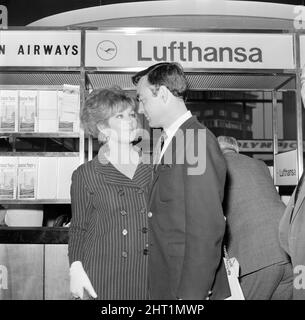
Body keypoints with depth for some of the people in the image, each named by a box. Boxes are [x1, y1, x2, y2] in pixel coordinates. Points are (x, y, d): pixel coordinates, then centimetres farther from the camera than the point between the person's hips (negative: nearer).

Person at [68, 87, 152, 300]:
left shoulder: (152, 170, 5)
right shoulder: (85, 174, 0)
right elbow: (78, 228, 4)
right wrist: (76, 268, -9)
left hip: (147, 275, 2)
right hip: (101, 276, -2)